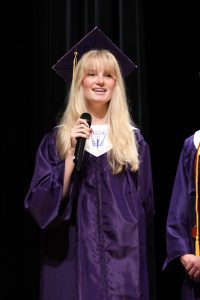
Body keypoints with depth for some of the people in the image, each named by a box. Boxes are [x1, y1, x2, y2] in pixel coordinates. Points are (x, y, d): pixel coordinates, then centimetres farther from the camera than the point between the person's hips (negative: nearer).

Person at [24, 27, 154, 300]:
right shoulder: (57, 139, 2)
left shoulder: (133, 140, 5)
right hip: (73, 255, -1)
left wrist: (132, 243, 9)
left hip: (122, 255, 1)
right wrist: (71, 152, -14)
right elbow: (42, 203, -6)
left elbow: (144, 204, 10)